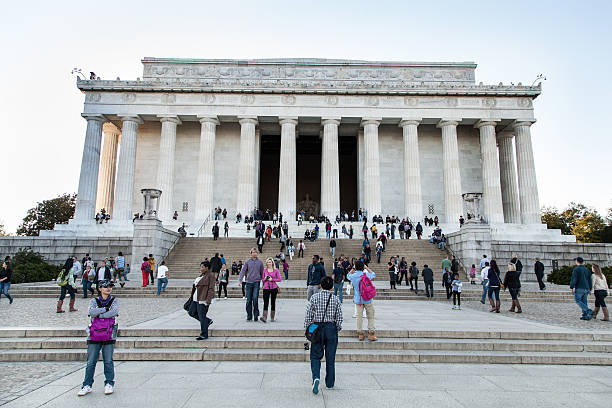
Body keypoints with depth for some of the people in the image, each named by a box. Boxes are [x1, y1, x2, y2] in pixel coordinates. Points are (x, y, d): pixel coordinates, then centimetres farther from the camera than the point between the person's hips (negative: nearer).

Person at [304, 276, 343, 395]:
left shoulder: (315, 297, -6)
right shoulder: (336, 299, -3)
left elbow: (308, 315, -5)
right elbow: (339, 317, -2)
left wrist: (307, 328, 5)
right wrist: (337, 330, 12)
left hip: (317, 328, -1)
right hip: (331, 328, 1)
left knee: (315, 355, 8)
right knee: (330, 357, 12)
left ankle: (316, 377, -15)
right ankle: (330, 383, 21)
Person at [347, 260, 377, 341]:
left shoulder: (353, 276, -5)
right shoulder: (367, 275, -10)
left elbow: (348, 275, 20)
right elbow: (373, 274, 13)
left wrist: (353, 269, 16)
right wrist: (366, 268, 13)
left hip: (358, 300, 2)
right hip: (368, 299, -2)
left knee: (359, 316, 8)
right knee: (370, 316, 7)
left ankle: (360, 334, 12)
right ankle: (371, 333, 6)